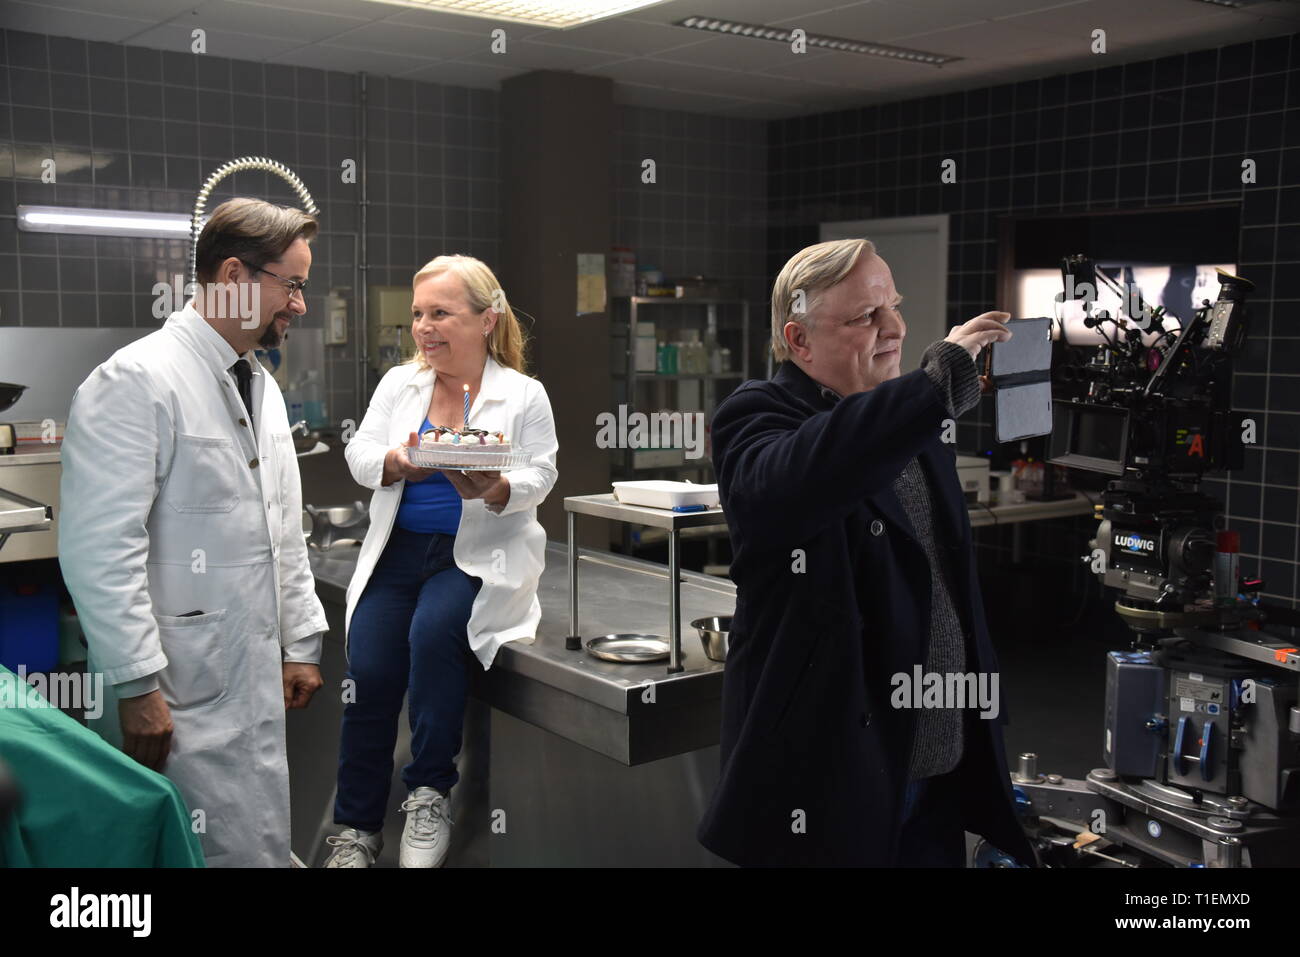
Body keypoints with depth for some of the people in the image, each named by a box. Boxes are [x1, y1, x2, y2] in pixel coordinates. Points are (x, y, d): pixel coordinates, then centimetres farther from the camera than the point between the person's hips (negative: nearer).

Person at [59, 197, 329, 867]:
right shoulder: (136, 380, -13)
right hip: (178, 696, -8)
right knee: (225, 853, -7)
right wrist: (137, 684, -19)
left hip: (257, 686, 8)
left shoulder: (263, 388, 15)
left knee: (262, 846, 13)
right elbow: (99, 549, -19)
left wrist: (300, 646, 18)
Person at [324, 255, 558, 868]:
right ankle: (356, 827, 5)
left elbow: (540, 477, -8)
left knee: (434, 631, -30)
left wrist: (492, 489, -28)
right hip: (399, 550, 3)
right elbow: (359, 455, 1)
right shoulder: (399, 383, 9)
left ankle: (430, 792, -10)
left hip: (481, 556, -3)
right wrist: (397, 462, -21)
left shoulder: (523, 395, 0)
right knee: (368, 667, -13)